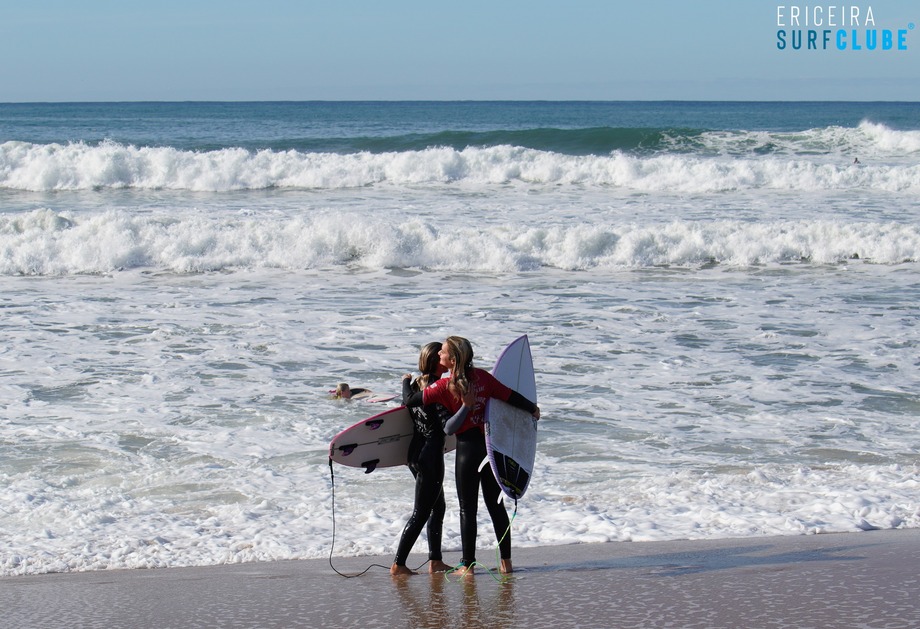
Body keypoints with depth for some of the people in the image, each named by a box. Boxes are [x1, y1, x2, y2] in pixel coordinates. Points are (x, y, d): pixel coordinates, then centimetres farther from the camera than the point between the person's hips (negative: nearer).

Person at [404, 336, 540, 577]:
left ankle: (468, 564, 8)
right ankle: (506, 561, 18)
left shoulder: (445, 386, -14)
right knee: (496, 505, 13)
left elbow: (410, 401, -11)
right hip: (490, 444, 5)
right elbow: (510, 396, 4)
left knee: (468, 509, 4)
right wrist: (532, 408, 22)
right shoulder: (482, 377, -2)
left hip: (468, 448, -5)